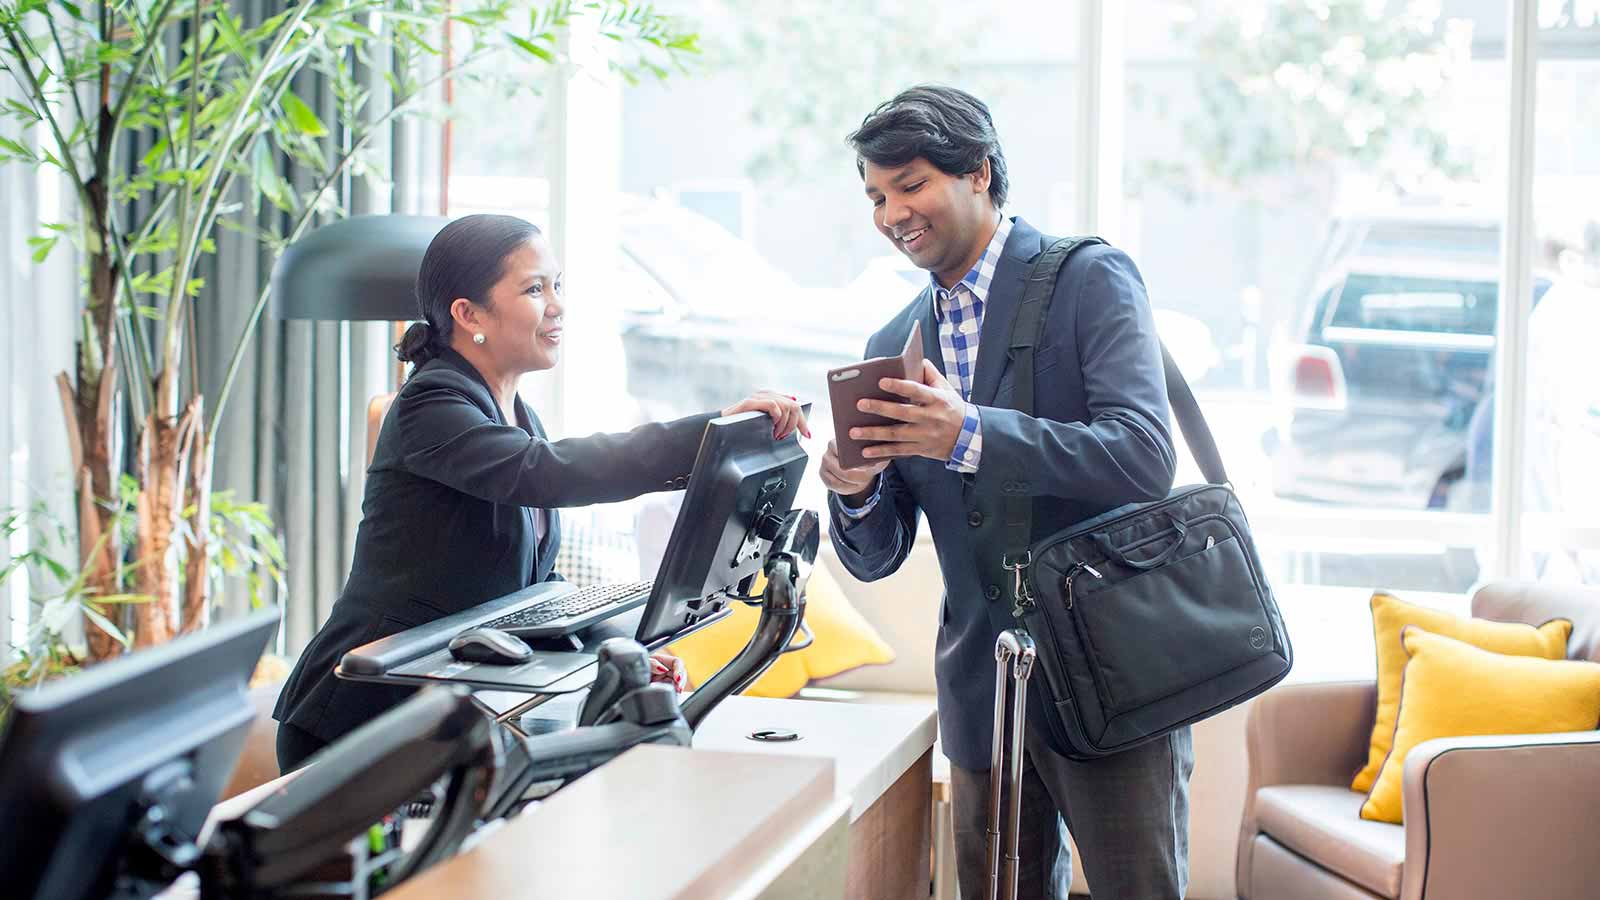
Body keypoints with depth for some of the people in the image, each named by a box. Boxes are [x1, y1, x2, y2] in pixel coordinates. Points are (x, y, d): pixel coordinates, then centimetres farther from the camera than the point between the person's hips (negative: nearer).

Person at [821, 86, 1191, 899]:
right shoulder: (893, 347, 11)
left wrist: (970, 435, -30)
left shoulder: (1089, 281, -6)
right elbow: (876, 559, 11)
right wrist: (854, 491, -12)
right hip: (982, 693, 6)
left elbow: (1144, 459, -20)